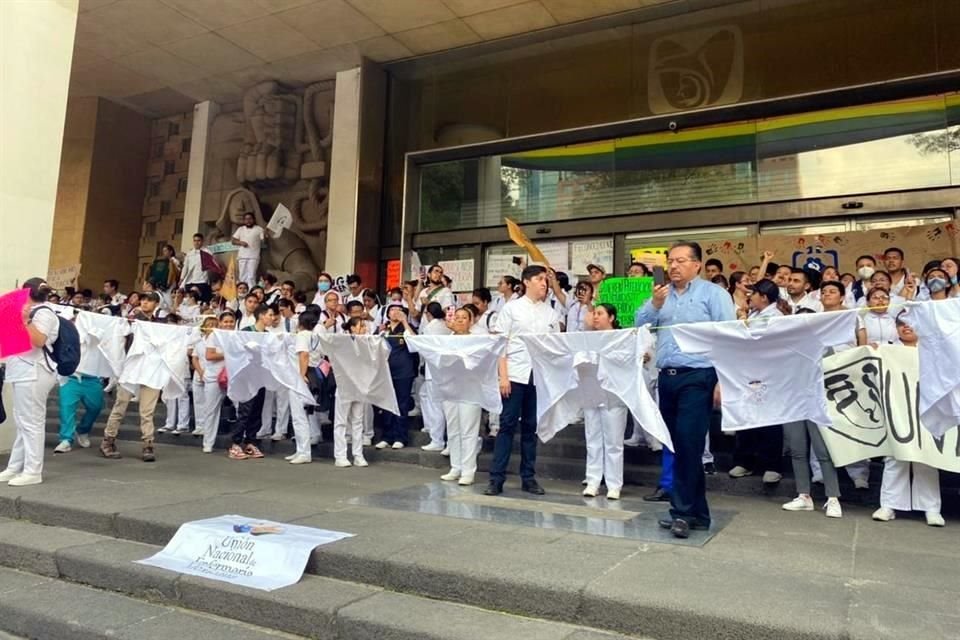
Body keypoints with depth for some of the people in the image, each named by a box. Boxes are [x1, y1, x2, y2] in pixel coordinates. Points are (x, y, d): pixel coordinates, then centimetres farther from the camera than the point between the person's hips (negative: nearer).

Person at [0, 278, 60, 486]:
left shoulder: (44, 313, -9)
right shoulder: (34, 312, 20)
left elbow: (38, 341, -20)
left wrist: (26, 320, -23)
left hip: (33, 373, -10)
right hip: (25, 372, 10)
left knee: (31, 423, -8)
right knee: (22, 423, 12)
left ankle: (33, 472, -4)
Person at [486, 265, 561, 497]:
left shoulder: (551, 313, 11)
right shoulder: (511, 308, 2)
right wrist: (503, 375, -10)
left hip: (540, 375, 3)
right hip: (515, 374, -3)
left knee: (531, 427, 9)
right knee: (508, 425, -2)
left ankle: (528, 478, 17)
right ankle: (496, 478, 3)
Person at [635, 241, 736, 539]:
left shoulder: (713, 294, -1)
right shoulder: (661, 295, 15)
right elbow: (640, 326, 8)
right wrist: (654, 305, -9)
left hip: (697, 377, -6)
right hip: (667, 377, 6)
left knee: (688, 444, -9)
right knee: (677, 445, 9)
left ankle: (684, 510, 3)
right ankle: (695, 510, 21)